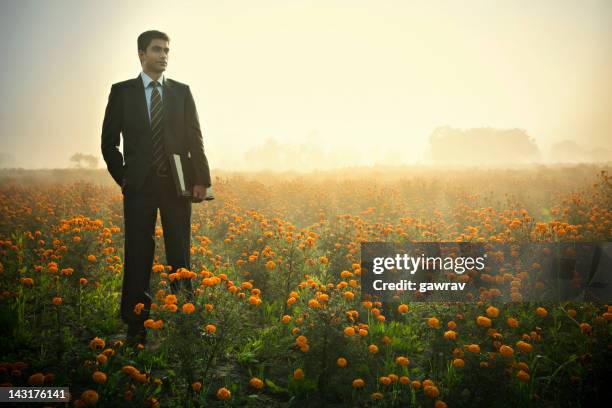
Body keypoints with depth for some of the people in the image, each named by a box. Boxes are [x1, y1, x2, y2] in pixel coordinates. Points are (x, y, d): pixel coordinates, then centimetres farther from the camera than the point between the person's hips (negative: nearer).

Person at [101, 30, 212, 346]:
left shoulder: (182, 92, 10)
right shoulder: (122, 91, 6)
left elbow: (195, 139, 6)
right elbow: (109, 141, 8)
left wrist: (201, 180, -3)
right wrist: (122, 176, 0)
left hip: (177, 184, 1)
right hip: (140, 185, -1)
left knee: (181, 253, 4)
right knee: (138, 255, 1)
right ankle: (136, 326, 9)